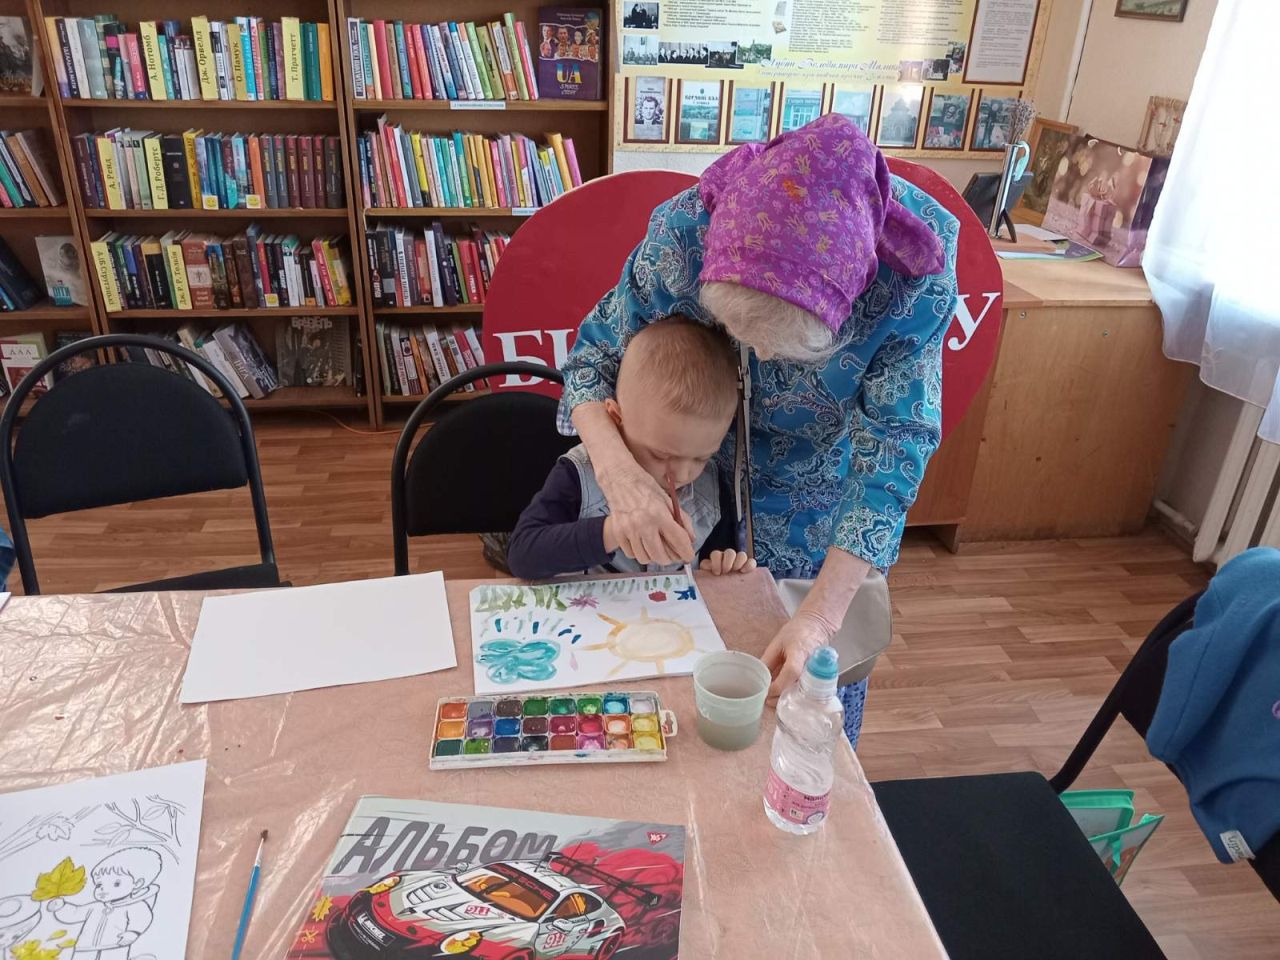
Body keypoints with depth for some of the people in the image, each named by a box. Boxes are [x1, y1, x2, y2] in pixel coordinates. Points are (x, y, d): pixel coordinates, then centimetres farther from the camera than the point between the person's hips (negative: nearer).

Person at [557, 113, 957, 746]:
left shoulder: (914, 278, -33)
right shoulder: (687, 231, -32)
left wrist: (822, 612, -38)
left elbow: (893, 447, -28)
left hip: (827, 503, 0)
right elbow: (594, 356, -19)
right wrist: (619, 473, -40)